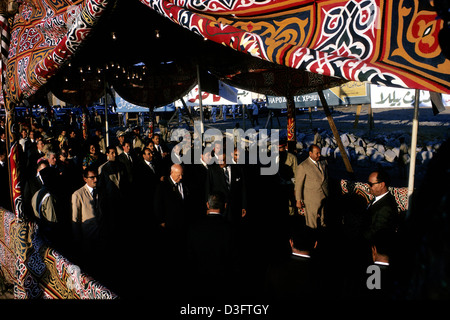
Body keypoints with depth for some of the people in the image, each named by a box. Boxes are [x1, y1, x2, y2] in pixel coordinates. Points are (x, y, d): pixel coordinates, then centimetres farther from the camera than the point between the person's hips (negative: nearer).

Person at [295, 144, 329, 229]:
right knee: (312, 224, 6)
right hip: (311, 200, -5)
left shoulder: (323, 163, 5)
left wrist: (326, 194, 16)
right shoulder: (302, 166, -14)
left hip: (324, 198, 6)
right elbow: (298, 185, -11)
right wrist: (298, 200, -10)